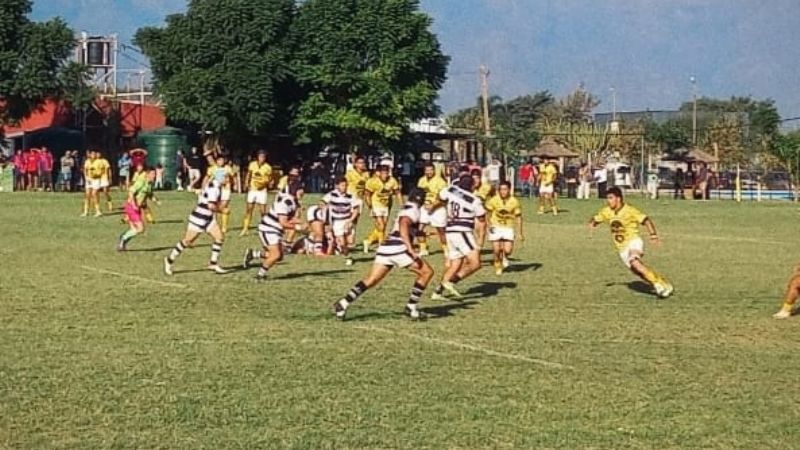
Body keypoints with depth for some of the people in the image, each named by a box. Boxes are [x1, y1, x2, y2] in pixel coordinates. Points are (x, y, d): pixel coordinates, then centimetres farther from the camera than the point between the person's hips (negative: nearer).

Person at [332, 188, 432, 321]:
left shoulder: (405, 209, 27)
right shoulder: (414, 210, -1)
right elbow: (403, 226, -19)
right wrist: (410, 249, -26)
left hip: (385, 247, 9)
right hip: (397, 249, -9)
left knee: (370, 280, 5)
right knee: (427, 272, 2)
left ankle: (343, 303, -8)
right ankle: (412, 307, -1)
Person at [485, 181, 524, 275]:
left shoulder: (514, 201, -9)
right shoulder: (494, 200, -12)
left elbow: (518, 217, 0)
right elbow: (488, 212, 3)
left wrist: (520, 233, 0)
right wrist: (489, 224, -12)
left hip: (508, 228, 0)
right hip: (495, 227, 0)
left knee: (508, 250, -11)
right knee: (496, 250, -6)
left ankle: (504, 257, 27)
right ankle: (498, 267, 24)